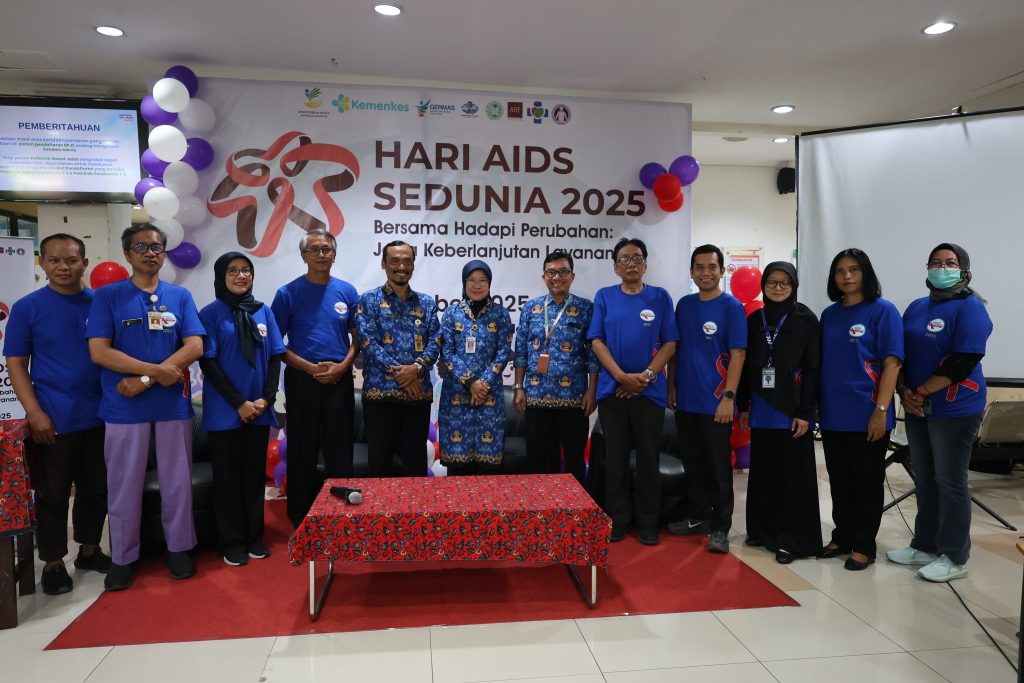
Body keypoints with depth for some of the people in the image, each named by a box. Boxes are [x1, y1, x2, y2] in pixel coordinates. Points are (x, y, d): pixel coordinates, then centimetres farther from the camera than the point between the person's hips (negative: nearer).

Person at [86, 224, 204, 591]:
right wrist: (158, 370, -14)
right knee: (124, 485, 7)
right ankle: (123, 557, 22)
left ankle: (178, 547, 24)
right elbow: (99, 351, -8)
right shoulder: (107, 296, 1)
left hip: (174, 403, 1)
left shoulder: (180, 296, 6)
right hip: (124, 407, -1)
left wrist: (144, 379, -12)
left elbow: (194, 347, -4)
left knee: (177, 481, 8)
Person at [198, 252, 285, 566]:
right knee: (228, 475, 5)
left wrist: (266, 398, -7)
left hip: (259, 409, 3)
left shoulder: (263, 311, 6)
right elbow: (207, 363, -8)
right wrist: (239, 403, -14)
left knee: (255, 473, 11)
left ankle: (254, 536, 23)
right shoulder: (210, 314, -3)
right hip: (225, 410, -3)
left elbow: (275, 357, 6)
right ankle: (231, 541, 17)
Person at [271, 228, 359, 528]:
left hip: (340, 380, 2)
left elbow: (357, 337, 9)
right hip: (302, 380, -2)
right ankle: (301, 522, 20)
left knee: (341, 450, 7)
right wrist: (312, 368, -12)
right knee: (302, 452, 7)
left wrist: (342, 366, -8)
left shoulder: (347, 291, 5)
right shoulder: (288, 293, -1)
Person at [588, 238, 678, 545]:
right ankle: (618, 521, 19)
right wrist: (621, 376, -12)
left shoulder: (660, 297, 3)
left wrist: (646, 375, -12)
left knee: (649, 458, 5)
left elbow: (670, 343, 0)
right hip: (612, 389, 0)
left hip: (650, 390, 0)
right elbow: (597, 341, -1)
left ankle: (647, 523, 18)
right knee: (616, 458, 7)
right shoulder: (605, 297, 4)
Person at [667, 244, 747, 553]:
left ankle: (720, 528, 15)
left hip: (715, 402, -5)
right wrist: (672, 386, 8)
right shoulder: (684, 305, 8)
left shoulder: (731, 306, -7)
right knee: (693, 464, 15)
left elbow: (737, 354, -11)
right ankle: (697, 517, 29)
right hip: (685, 400, 5)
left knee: (718, 468, 4)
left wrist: (729, 397, -17)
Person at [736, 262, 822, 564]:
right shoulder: (754, 320, 9)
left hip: (791, 409, -4)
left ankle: (792, 539, 10)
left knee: (793, 475, 1)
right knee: (763, 471, 11)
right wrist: (742, 405, 8)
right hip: (761, 409, 4)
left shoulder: (805, 319, -3)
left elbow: (812, 368, -6)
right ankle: (763, 529, 25)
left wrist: (805, 412, -12)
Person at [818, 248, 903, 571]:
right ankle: (842, 538, 27)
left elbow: (892, 363, -10)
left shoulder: (882, 310, -5)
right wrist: (818, 404, 8)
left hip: (866, 415, -5)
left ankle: (864, 546, 18)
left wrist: (881, 411, -16)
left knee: (866, 483, 6)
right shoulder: (829, 314, 10)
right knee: (839, 481, 14)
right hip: (832, 415, 5)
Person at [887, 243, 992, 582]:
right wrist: (904, 392, -4)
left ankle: (954, 557, 13)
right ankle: (925, 545, 25)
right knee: (924, 479, 13)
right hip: (918, 409, 7)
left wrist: (920, 393, -16)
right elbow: (901, 354, 11)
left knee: (950, 481, 1)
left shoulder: (970, 308, -10)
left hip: (954, 411, -7)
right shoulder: (916, 308, 11)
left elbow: (963, 362, -19)